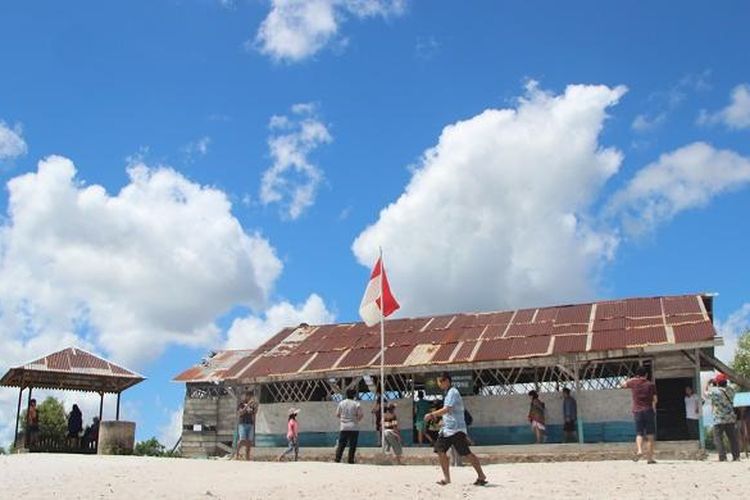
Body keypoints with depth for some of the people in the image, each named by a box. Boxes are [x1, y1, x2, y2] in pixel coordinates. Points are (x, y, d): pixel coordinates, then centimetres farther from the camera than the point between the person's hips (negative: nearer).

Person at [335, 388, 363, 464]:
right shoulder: (356, 404, -6)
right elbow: (360, 415, -10)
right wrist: (357, 419, 9)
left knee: (341, 444, 7)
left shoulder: (341, 403, 3)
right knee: (352, 445, 3)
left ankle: (337, 458, 1)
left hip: (343, 427, 3)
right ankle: (351, 460, 2)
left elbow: (337, 414, 6)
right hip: (354, 427, -3)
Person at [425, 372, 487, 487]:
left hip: (456, 429, -9)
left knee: (466, 453, -6)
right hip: (446, 429, 9)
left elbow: (446, 409, -24)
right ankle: (446, 478, 7)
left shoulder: (453, 392, -14)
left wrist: (432, 414, -20)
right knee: (440, 451, 1)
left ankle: (481, 476, 6)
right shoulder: (448, 393, 17)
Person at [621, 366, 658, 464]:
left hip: (637, 411, 1)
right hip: (649, 411, -1)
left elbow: (623, 385, 23)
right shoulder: (651, 384, 0)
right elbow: (655, 400, -1)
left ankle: (639, 450, -18)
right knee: (650, 436, 3)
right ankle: (649, 457, 1)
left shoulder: (633, 383, 3)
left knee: (639, 433, 7)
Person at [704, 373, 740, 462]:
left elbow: (706, 394, 6)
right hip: (731, 419, 5)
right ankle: (736, 456, 10)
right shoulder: (730, 390, 4)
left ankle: (722, 457, -9)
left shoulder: (714, 391, -11)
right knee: (733, 438, 10)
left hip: (719, 419, -5)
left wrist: (708, 384, 19)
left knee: (718, 438, -1)